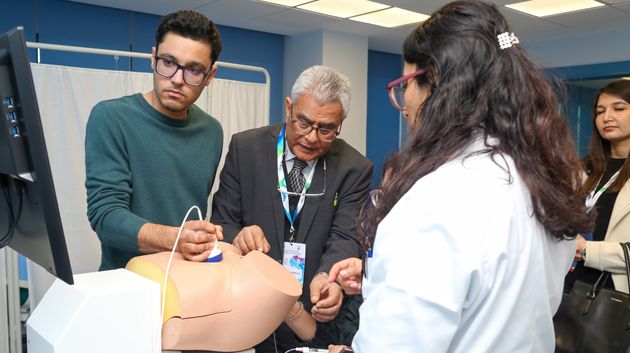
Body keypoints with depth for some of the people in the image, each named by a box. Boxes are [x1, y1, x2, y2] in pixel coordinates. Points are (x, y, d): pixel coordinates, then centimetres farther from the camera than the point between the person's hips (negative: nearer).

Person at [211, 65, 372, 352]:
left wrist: (327, 276, -36)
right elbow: (221, 223, -5)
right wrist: (236, 237, -30)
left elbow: (345, 238, -13)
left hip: (317, 314, 0)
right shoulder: (245, 148, -7)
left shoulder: (354, 169, -7)